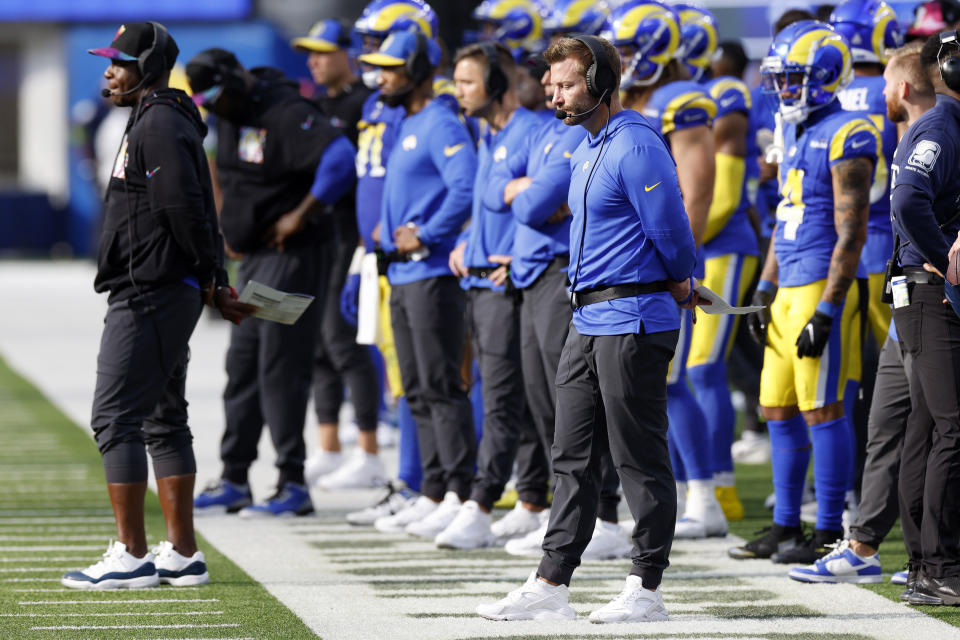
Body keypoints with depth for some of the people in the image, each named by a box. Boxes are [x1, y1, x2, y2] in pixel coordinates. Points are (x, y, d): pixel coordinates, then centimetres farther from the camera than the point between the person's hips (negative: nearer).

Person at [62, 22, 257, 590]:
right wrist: (217, 287, 11)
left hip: (149, 297, -11)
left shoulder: (159, 124, -15)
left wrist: (211, 282, -13)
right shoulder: (161, 121, 19)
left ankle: (131, 558, -9)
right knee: (163, 420, 14)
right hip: (170, 297, 11)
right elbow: (197, 213, 19)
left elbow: (186, 208, -22)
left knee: (116, 418, -9)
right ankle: (183, 555, 18)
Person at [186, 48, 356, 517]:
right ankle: (233, 481, 18)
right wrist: (232, 227, 17)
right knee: (242, 366, 11)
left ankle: (292, 485, -4)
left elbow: (340, 157, -29)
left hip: (288, 254, -10)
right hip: (253, 257, 10)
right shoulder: (230, 117, 11)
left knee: (280, 368, -9)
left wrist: (300, 214, -21)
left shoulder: (286, 114, -19)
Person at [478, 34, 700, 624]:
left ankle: (647, 589, 3)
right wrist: (680, 285, 17)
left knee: (640, 459, -2)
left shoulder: (636, 145, -15)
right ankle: (551, 586, 11)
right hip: (589, 324, 10)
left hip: (634, 322, -10)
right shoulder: (587, 150, 16)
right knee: (574, 457, 9)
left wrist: (678, 285, 3)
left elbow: (670, 231, -15)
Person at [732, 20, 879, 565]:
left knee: (823, 410, -6)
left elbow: (851, 234, -17)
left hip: (824, 289, -9)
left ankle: (830, 533, -1)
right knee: (779, 411, 11)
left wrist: (826, 312, -20)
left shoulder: (846, 137, -13)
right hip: (790, 290, 9)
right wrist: (766, 289, 17)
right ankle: (786, 527, 18)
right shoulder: (798, 134, 17)